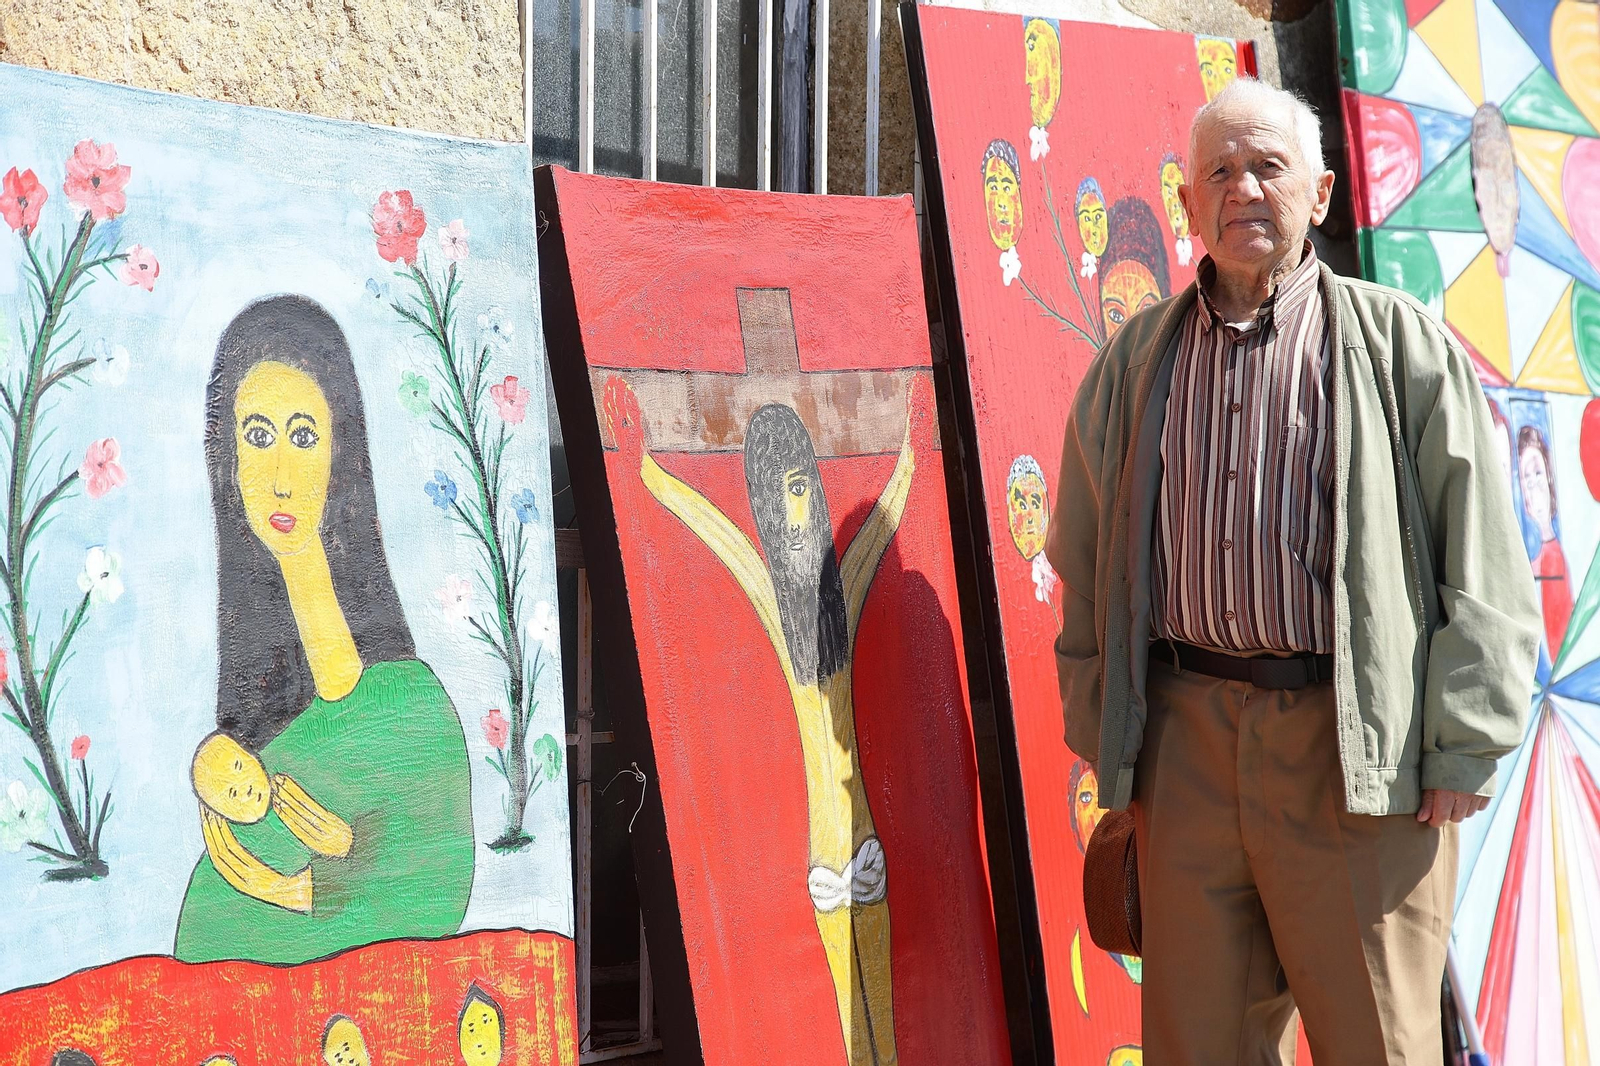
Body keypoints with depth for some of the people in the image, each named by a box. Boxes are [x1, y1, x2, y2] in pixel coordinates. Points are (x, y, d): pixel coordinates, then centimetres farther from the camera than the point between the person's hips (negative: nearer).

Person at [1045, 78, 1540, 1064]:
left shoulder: (1400, 343, 3)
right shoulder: (1136, 359, 12)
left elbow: (1482, 568, -1)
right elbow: (1085, 567, 16)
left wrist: (1463, 751, -6)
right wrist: (1103, 738, 12)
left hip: (1356, 745, -3)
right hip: (1185, 734, 3)